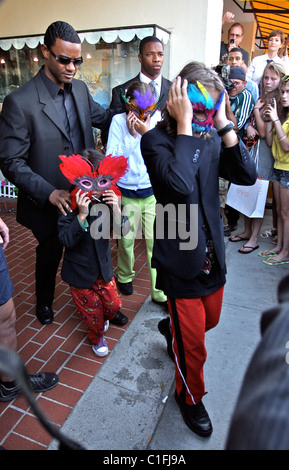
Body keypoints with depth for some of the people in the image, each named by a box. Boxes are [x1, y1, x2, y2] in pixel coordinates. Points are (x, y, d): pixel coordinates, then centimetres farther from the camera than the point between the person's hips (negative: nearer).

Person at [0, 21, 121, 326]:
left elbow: (101, 116, 18)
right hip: (48, 202, -4)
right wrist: (50, 193, -29)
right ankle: (44, 302, 48)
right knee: (50, 253, 17)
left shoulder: (80, 89, 1)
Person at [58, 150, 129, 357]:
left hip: (103, 267, 3)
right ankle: (97, 338, 43)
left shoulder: (106, 201, -12)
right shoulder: (69, 206, -21)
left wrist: (116, 210, -30)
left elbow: (122, 230, -12)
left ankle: (104, 317, 50)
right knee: (92, 310, 13)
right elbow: (67, 240, -27)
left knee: (113, 303, 15)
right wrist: (81, 215, -37)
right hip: (80, 271, -3)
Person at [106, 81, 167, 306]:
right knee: (126, 240, 12)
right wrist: (131, 134, -16)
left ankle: (160, 292, 15)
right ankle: (125, 276, 41)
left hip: (153, 192, 0)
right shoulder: (119, 120, -3)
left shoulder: (158, 120, -2)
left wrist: (148, 132, -18)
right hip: (126, 193, 0)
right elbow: (111, 157, -10)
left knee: (156, 242, 0)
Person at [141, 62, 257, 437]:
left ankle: (171, 328, 61)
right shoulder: (156, 140, -14)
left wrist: (223, 124, -14)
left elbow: (247, 175, -11)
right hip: (180, 259, -6)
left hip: (212, 253, 6)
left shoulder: (211, 138, 3)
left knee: (209, 319, 29)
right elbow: (180, 183, -33)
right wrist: (184, 124, -25)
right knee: (193, 345, 11)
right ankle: (190, 397, 42)